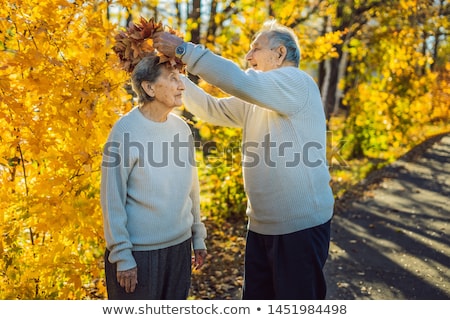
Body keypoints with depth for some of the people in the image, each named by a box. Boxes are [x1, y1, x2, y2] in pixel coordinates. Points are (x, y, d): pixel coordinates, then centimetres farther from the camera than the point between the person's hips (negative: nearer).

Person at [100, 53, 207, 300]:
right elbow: (112, 200, -12)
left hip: (180, 247, 6)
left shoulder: (181, 128, 4)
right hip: (138, 251, -5)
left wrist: (198, 237, 12)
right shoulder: (125, 131, -13)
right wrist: (122, 256, -12)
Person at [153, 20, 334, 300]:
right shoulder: (256, 99, 15)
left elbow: (239, 82, -27)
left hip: (301, 226, -8)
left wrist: (184, 49, -20)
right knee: (255, 298, 16)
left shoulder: (298, 82, -13)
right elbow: (213, 109, 14)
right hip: (261, 225, 9)